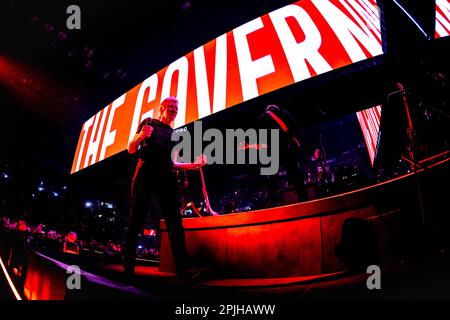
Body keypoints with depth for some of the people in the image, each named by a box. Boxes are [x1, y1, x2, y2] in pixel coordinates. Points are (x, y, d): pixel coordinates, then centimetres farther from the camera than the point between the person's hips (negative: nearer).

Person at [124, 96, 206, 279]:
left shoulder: (174, 135, 23)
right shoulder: (149, 123, 13)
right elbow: (131, 149, 8)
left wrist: (193, 165, 5)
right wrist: (141, 136, -13)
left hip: (166, 178, 3)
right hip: (145, 173, -3)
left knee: (175, 223, -8)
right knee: (135, 221, -4)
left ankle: (184, 270, -13)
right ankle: (128, 267, 4)